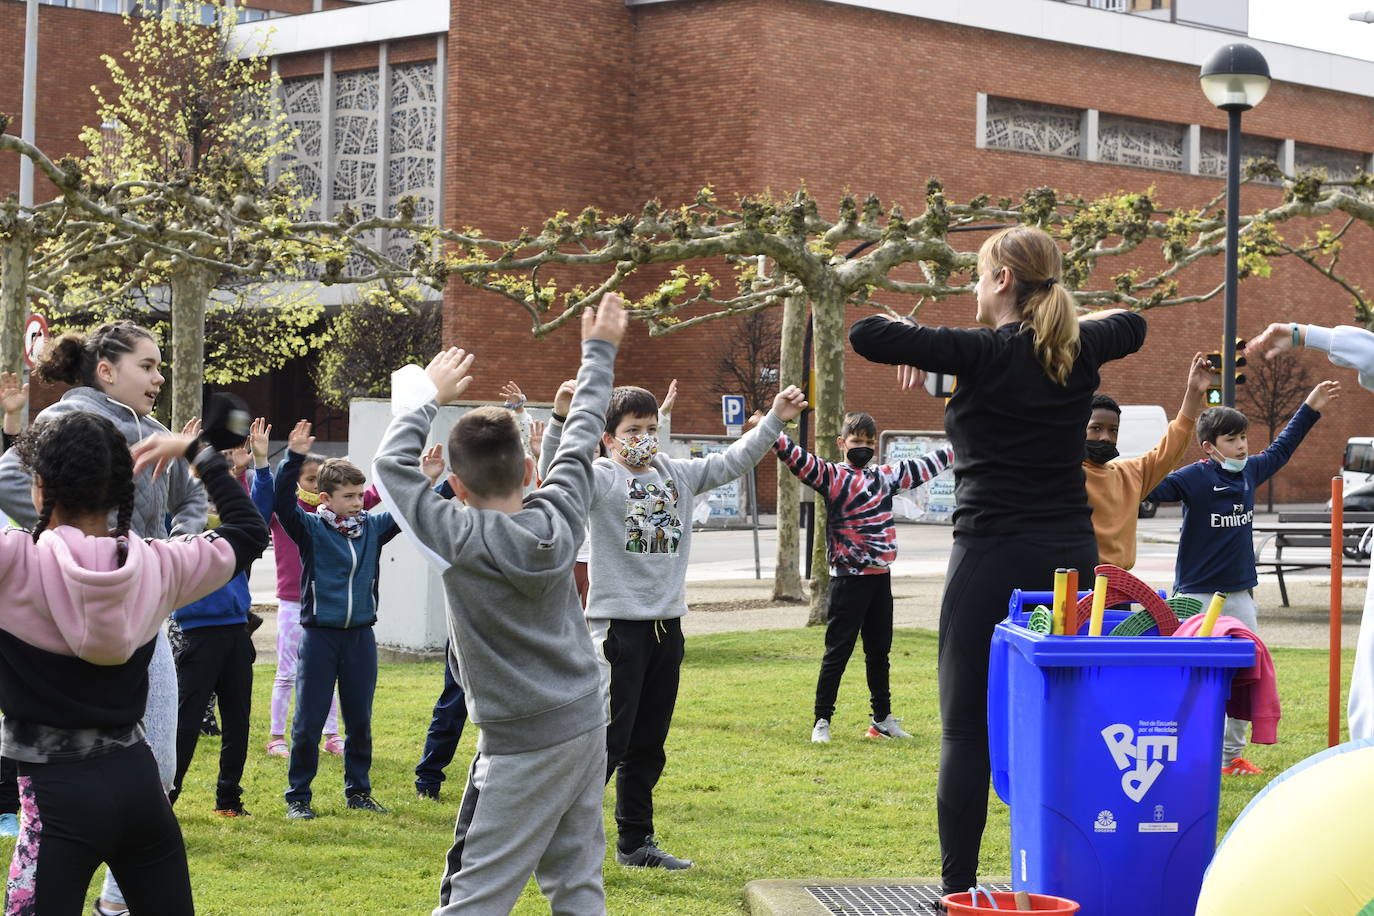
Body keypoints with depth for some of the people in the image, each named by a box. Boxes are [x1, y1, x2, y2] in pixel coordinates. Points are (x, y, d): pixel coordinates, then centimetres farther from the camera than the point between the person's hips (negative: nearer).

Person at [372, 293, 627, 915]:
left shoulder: (459, 540, -16)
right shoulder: (556, 519, -3)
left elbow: (391, 465, -4)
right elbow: (580, 441, 13)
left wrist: (431, 397, 10)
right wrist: (598, 352, 27)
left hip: (524, 747, -6)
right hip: (587, 724, 6)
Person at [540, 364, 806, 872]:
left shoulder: (677, 474, 12)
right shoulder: (599, 478, -8)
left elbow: (732, 462, 18)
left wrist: (775, 420, 10)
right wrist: (561, 419, -42)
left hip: (667, 624, 7)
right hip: (618, 624, -7)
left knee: (648, 744, 13)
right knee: (609, 739, -9)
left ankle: (636, 842, 22)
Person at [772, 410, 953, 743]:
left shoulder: (885, 477, 13)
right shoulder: (831, 476, -5)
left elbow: (923, 467, 24)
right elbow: (797, 458, -19)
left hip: (880, 577, 6)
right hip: (848, 579, -6)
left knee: (879, 651, 15)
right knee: (837, 652, -3)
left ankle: (883, 719, 25)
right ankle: (821, 721, 4)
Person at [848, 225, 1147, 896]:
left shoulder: (983, 353, -10)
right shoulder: (1079, 350, 6)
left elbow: (864, 334, -15)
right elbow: (1131, 324, 30)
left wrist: (916, 345, 3)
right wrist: (1067, 315, 34)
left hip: (993, 558, -5)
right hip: (1072, 557, 5)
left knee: (967, 732, 2)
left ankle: (958, 888, 1)